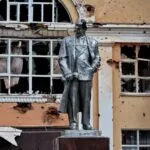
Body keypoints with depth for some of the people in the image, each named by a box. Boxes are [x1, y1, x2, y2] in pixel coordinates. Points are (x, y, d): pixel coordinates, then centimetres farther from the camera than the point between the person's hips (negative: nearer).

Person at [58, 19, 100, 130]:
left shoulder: (92, 42, 14)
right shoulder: (67, 41, 11)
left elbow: (96, 58, 18)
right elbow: (62, 58, 6)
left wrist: (94, 66, -3)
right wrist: (67, 73, -5)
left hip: (86, 75, 1)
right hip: (72, 75, -1)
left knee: (86, 100, 1)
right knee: (72, 99, -4)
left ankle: (86, 123, 7)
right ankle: (73, 123, -1)